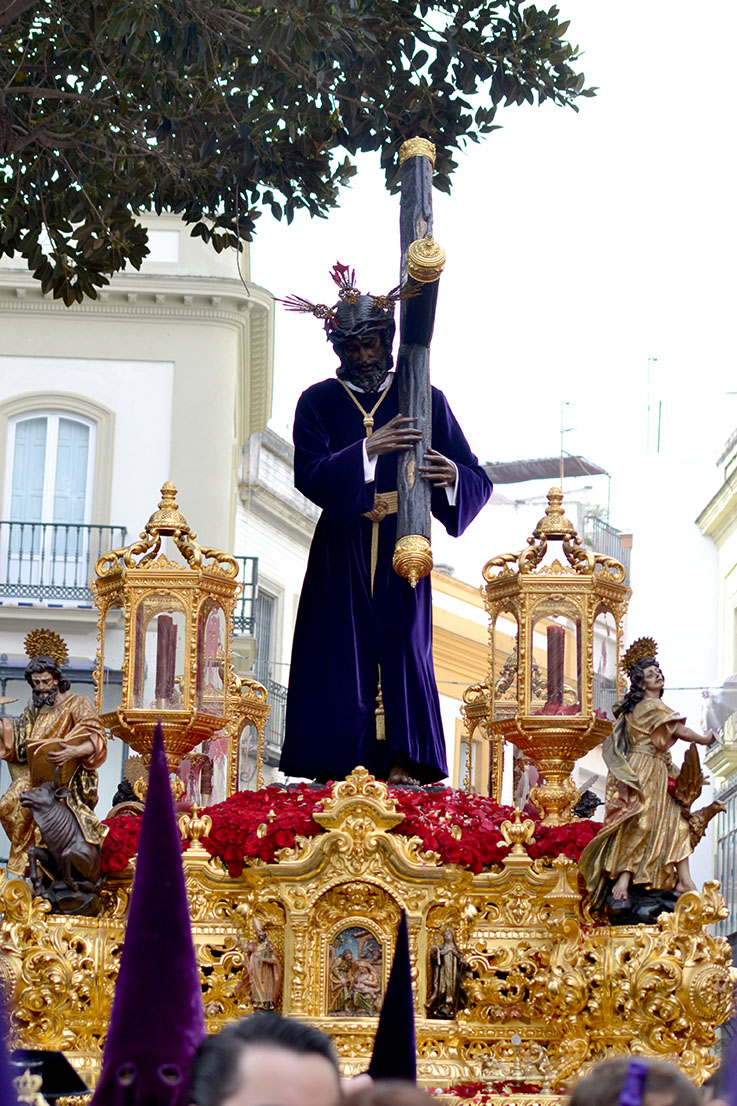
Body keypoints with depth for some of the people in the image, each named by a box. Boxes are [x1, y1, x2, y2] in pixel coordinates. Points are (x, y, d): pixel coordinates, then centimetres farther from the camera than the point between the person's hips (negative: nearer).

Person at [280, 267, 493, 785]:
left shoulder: (424, 399, 7)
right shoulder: (318, 402, 8)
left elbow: (477, 480, 2)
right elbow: (310, 474, -9)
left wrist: (451, 475, -21)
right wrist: (371, 449, -21)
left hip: (401, 545, 0)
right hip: (342, 551, 0)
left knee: (402, 645, -9)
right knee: (341, 647, -5)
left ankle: (402, 763, -12)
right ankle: (338, 771, -5)